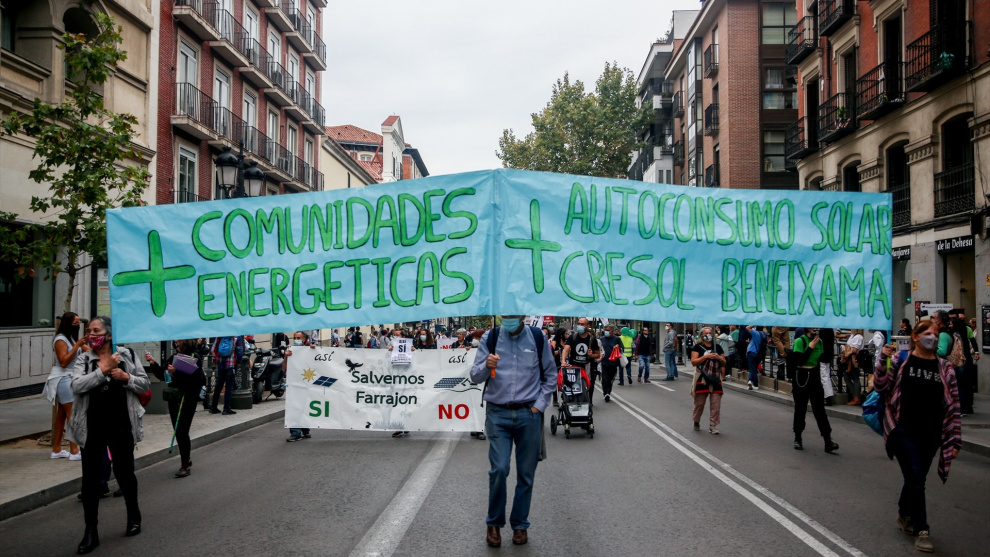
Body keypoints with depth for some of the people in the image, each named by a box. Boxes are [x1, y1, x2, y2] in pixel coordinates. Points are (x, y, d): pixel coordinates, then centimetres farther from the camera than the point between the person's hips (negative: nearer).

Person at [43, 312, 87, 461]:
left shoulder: (73, 338, 16)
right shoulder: (61, 340, -12)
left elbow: (88, 350, 10)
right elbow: (63, 361, -20)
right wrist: (77, 345, -23)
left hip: (70, 378, 10)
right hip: (63, 379, -10)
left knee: (62, 414, 11)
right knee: (73, 413, -12)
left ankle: (56, 450, 16)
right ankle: (74, 451, -12)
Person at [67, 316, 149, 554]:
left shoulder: (127, 355, 1)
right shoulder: (83, 360, 0)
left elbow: (145, 384, 3)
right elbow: (77, 386, -16)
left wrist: (126, 377, -14)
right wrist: (103, 369, -22)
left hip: (121, 426, 0)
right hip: (92, 428, 0)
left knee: (124, 472, 12)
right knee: (91, 478, 5)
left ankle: (134, 516, 34)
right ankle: (91, 532, 15)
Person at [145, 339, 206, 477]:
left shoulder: (194, 358, -10)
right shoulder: (174, 356, 9)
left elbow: (194, 379, -20)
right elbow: (162, 375, 14)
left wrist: (176, 372, -25)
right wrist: (153, 363, 3)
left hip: (187, 399, -7)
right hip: (173, 398, 7)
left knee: (181, 432, -6)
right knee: (178, 431, 13)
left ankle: (185, 466, 2)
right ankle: (187, 460, 28)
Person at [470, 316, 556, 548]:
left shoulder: (537, 338, 1)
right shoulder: (490, 338, 0)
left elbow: (550, 377, 9)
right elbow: (475, 376, 0)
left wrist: (540, 405, 0)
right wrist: (486, 366, -20)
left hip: (529, 414, 1)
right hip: (498, 413, -1)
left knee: (526, 473, 7)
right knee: (499, 469, -9)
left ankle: (520, 524, 23)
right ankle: (494, 523, 11)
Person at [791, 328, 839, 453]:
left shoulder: (819, 341, 8)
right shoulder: (799, 341, -10)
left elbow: (820, 359, 18)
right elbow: (799, 360, -19)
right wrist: (810, 348, -20)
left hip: (815, 377, 4)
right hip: (801, 378, -4)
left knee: (819, 409, -2)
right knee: (800, 409, 6)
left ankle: (828, 441, -6)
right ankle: (797, 439, 19)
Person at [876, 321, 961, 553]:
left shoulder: (945, 368, 5)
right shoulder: (900, 360, -1)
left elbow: (953, 405, 6)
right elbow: (881, 386, -5)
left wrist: (955, 439, 3)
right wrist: (884, 361, -20)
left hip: (930, 435, 3)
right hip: (903, 430, -3)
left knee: (916, 479, 14)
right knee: (916, 479, -7)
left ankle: (905, 515, 38)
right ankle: (921, 529, 5)